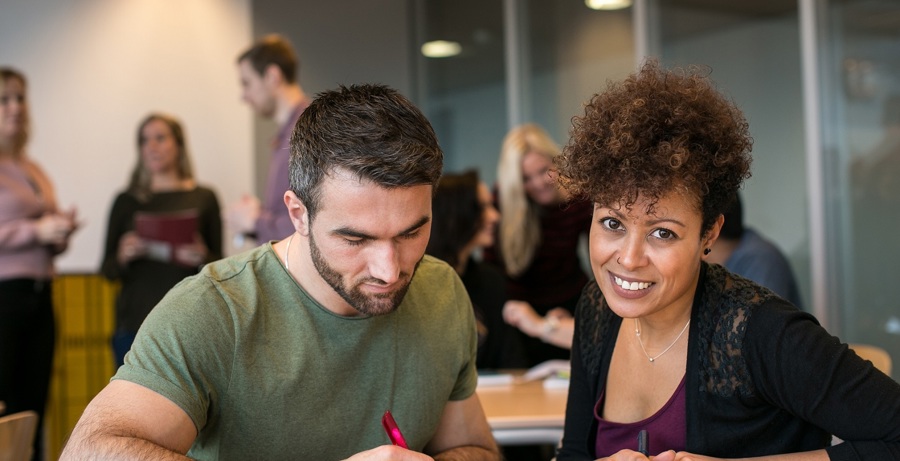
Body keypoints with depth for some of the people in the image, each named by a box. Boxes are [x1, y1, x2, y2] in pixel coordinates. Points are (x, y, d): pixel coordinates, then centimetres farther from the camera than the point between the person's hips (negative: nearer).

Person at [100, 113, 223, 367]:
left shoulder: (204, 198, 7)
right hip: (135, 321, 1)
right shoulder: (127, 201, 9)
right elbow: (107, 270, 11)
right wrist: (123, 257, -9)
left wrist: (203, 258, -11)